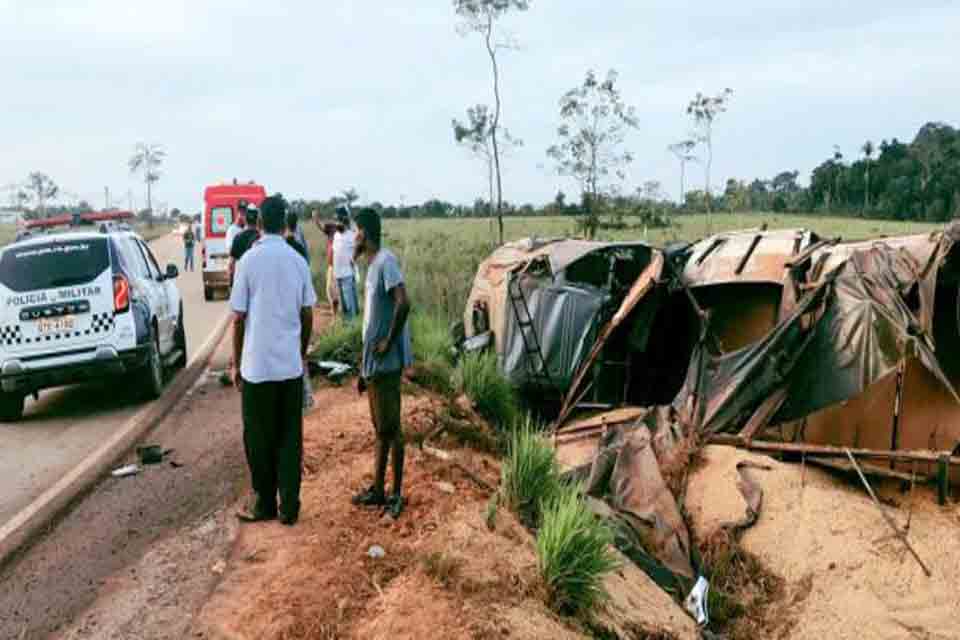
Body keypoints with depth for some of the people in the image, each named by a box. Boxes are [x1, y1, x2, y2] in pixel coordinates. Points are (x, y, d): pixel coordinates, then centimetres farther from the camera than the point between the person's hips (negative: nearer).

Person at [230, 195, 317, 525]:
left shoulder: (249, 260, -8)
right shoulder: (298, 261, 2)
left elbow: (239, 317, -6)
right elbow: (307, 315, 6)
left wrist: (236, 363, 4)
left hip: (258, 365, -3)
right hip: (291, 364, 3)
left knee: (259, 438, 9)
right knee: (290, 436, 9)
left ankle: (264, 504, 20)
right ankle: (289, 506, 13)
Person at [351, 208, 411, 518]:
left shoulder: (386, 261, -13)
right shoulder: (371, 266, 16)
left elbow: (403, 303, -27)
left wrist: (389, 342, -17)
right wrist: (364, 368, 20)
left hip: (386, 363, -10)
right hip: (374, 363, 10)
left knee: (391, 428, -1)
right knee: (379, 428, 15)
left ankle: (397, 494, 9)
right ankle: (378, 489, 26)